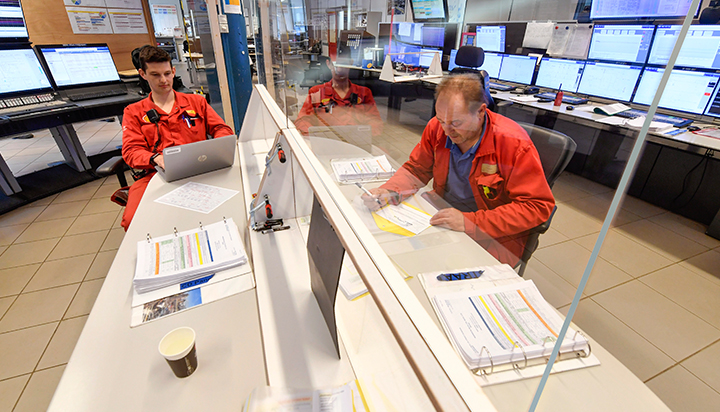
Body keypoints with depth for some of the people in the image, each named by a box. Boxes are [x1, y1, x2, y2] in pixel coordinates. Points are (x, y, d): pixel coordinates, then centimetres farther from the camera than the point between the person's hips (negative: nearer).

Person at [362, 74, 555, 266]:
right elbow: (415, 170, 6)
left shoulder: (513, 142, -20)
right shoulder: (437, 127, -6)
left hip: (493, 239, -4)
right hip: (441, 222, 5)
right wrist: (386, 192, -15)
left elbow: (537, 206, -19)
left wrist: (469, 222, -27)